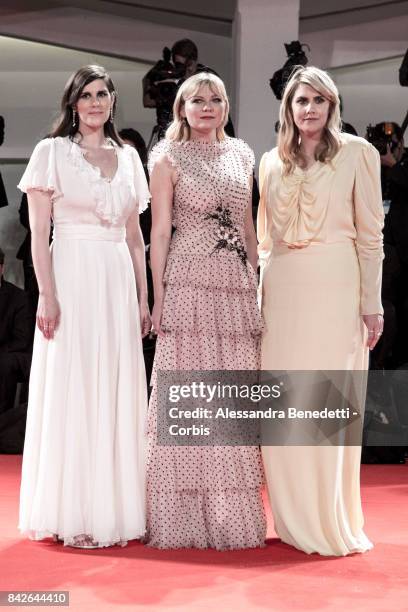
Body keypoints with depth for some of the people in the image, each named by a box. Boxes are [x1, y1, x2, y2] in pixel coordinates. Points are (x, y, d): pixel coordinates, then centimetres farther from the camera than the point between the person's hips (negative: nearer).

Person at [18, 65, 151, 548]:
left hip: (118, 284, 5)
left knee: (118, 393, 6)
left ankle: (114, 508, 17)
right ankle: (71, 517, 6)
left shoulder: (128, 157, 14)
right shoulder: (51, 152, 1)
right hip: (72, 277, -4)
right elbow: (38, 232, -5)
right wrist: (48, 295, -13)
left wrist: (144, 298, 11)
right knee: (70, 394, -2)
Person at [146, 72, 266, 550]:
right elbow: (160, 231, -1)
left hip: (237, 286, 5)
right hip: (190, 282, -5)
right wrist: (158, 297, -7)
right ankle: (186, 518, 4)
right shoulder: (169, 159, 3)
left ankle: (231, 515, 14)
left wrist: (256, 285, 11)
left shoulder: (240, 155, 16)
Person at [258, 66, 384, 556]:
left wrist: (371, 303, -5)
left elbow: (370, 233, -1)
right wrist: (259, 296, 11)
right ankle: (293, 519, 16)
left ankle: (333, 521, 11)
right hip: (281, 290, 4)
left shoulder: (357, 153, 1)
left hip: (334, 286, -4)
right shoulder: (272, 162, 13)